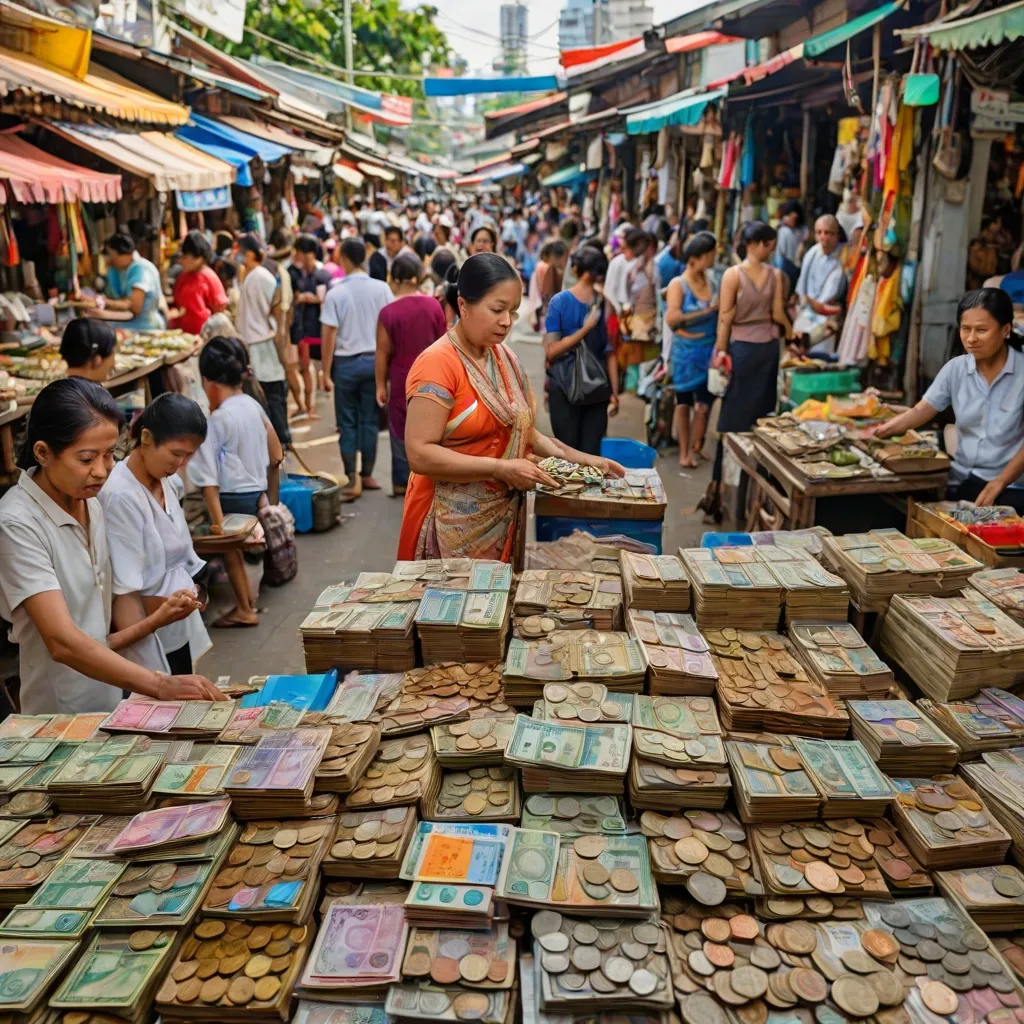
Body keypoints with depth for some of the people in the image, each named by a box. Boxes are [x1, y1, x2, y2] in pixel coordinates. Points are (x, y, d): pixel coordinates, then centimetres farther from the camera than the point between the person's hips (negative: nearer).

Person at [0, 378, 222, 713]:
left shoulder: (91, 504, 3)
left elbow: (94, 627, 7)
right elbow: (63, 641, -29)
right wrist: (160, 686, -39)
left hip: (112, 705, 7)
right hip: (61, 721, -6)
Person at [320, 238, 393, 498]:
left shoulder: (335, 293, -9)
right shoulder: (382, 289, -3)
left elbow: (328, 335, -10)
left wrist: (326, 372, -4)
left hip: (346, 363, -2)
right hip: (374, 360, 2)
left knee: (348, 423, 6)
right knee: (369, 420, 11)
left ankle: (352, 479, 3)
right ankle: (367, 474, 17)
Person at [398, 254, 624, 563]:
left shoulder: (505, 358, 7)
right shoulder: (437, 363, -16)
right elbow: (420, 454, -21)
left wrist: (578, 458, 1)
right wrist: (500, 469, -24)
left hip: (504, 513, 7)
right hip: (456, 522, -7)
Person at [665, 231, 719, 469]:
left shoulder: (711, 282, 4)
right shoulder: (678, 284, -8)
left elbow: (718, 315, 12)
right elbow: (671, 319, -19)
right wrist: (706, 310, -17)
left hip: (709, 351, 3)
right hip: (686, 352, -3)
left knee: (704, 403, 5)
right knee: (684, 402, 8)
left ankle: (695, 448, 22)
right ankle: (684, 452, 18)